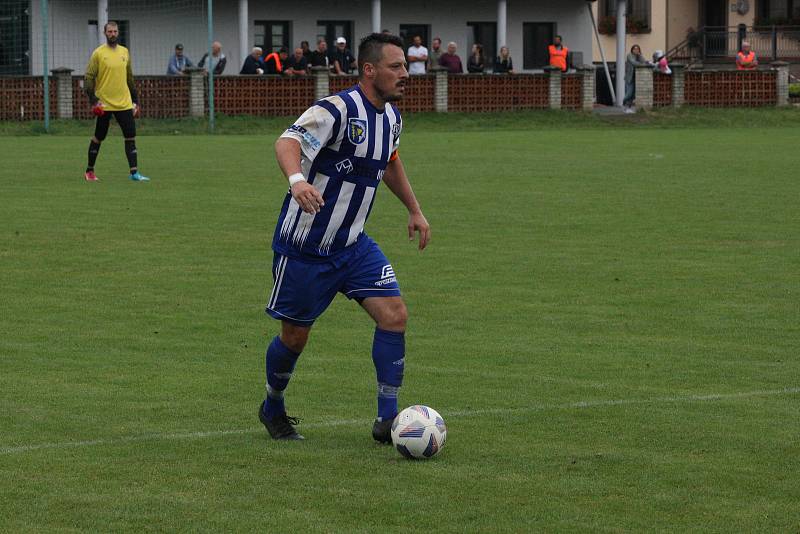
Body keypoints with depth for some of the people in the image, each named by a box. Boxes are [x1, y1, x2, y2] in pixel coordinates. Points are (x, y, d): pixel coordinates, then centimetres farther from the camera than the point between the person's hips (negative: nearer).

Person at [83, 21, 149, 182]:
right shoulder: (98, 53, -5)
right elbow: (88, 78, -6)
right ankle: (89, 171, 19)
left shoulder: (124, 52, 11)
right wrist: (93, 101, -15)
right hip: (104, 105, -4)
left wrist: (136, 101, 16)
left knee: (130, 137, -3)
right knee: (98, 138, 5)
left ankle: (134, 172, -4)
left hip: (124, 103, 4)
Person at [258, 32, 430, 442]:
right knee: (295, 336, 6)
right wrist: (297, 179, -57)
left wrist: (414, 210, 26)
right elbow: (288, 142, -38)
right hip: (304, 248, -7)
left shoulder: (391, 116, 4)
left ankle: (387, 420, -4)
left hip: (353, 245, 7)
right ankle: (273, 409, 34)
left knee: (394, 315, -10)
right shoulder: (338, 110, -22)